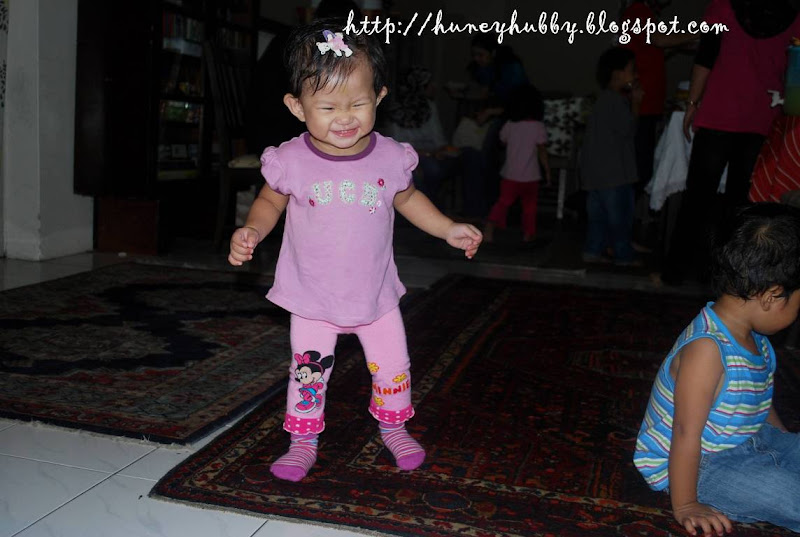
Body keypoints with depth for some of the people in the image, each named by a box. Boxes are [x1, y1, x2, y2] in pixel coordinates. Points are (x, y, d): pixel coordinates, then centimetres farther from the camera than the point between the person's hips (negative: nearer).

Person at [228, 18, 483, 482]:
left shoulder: (390, 157, -10)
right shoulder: (291, 161, -15)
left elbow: (407, 198, 8)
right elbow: (270, 201, 2)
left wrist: (449, 229, 1)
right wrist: (252, 232, -17)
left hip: (375, 295, 2)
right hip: (313, 297, -1)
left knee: (393, 365, 13)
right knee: (308, 370, 9)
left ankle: (393, 427, 40)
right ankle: (304, 440, 30)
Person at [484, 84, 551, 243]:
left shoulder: (509, 125, -1)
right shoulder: (538, 127, -9)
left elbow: (502, 142, 15)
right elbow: (542, 152, -10)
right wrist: (547, 171, -2)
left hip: (510, 174, 2)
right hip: (530, 176, -2)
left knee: (503, 201, 6)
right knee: (529, 205, 14)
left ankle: (490, 226, -14)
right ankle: (528, 233, 22)